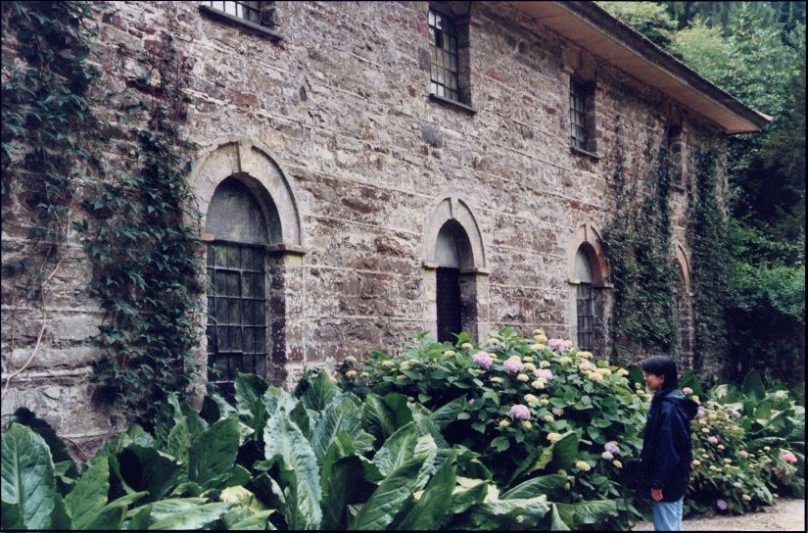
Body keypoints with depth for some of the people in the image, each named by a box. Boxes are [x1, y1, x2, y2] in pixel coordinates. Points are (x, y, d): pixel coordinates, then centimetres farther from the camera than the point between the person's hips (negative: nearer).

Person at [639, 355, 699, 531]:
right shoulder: (670, 402, 11)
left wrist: (657, 482, -20)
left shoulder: (668, 408, -20)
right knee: (673, 526, 15)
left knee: (666, 527, -3)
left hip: (667, 480, -10)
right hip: (674, 478, 10)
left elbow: (666, 449, -22)